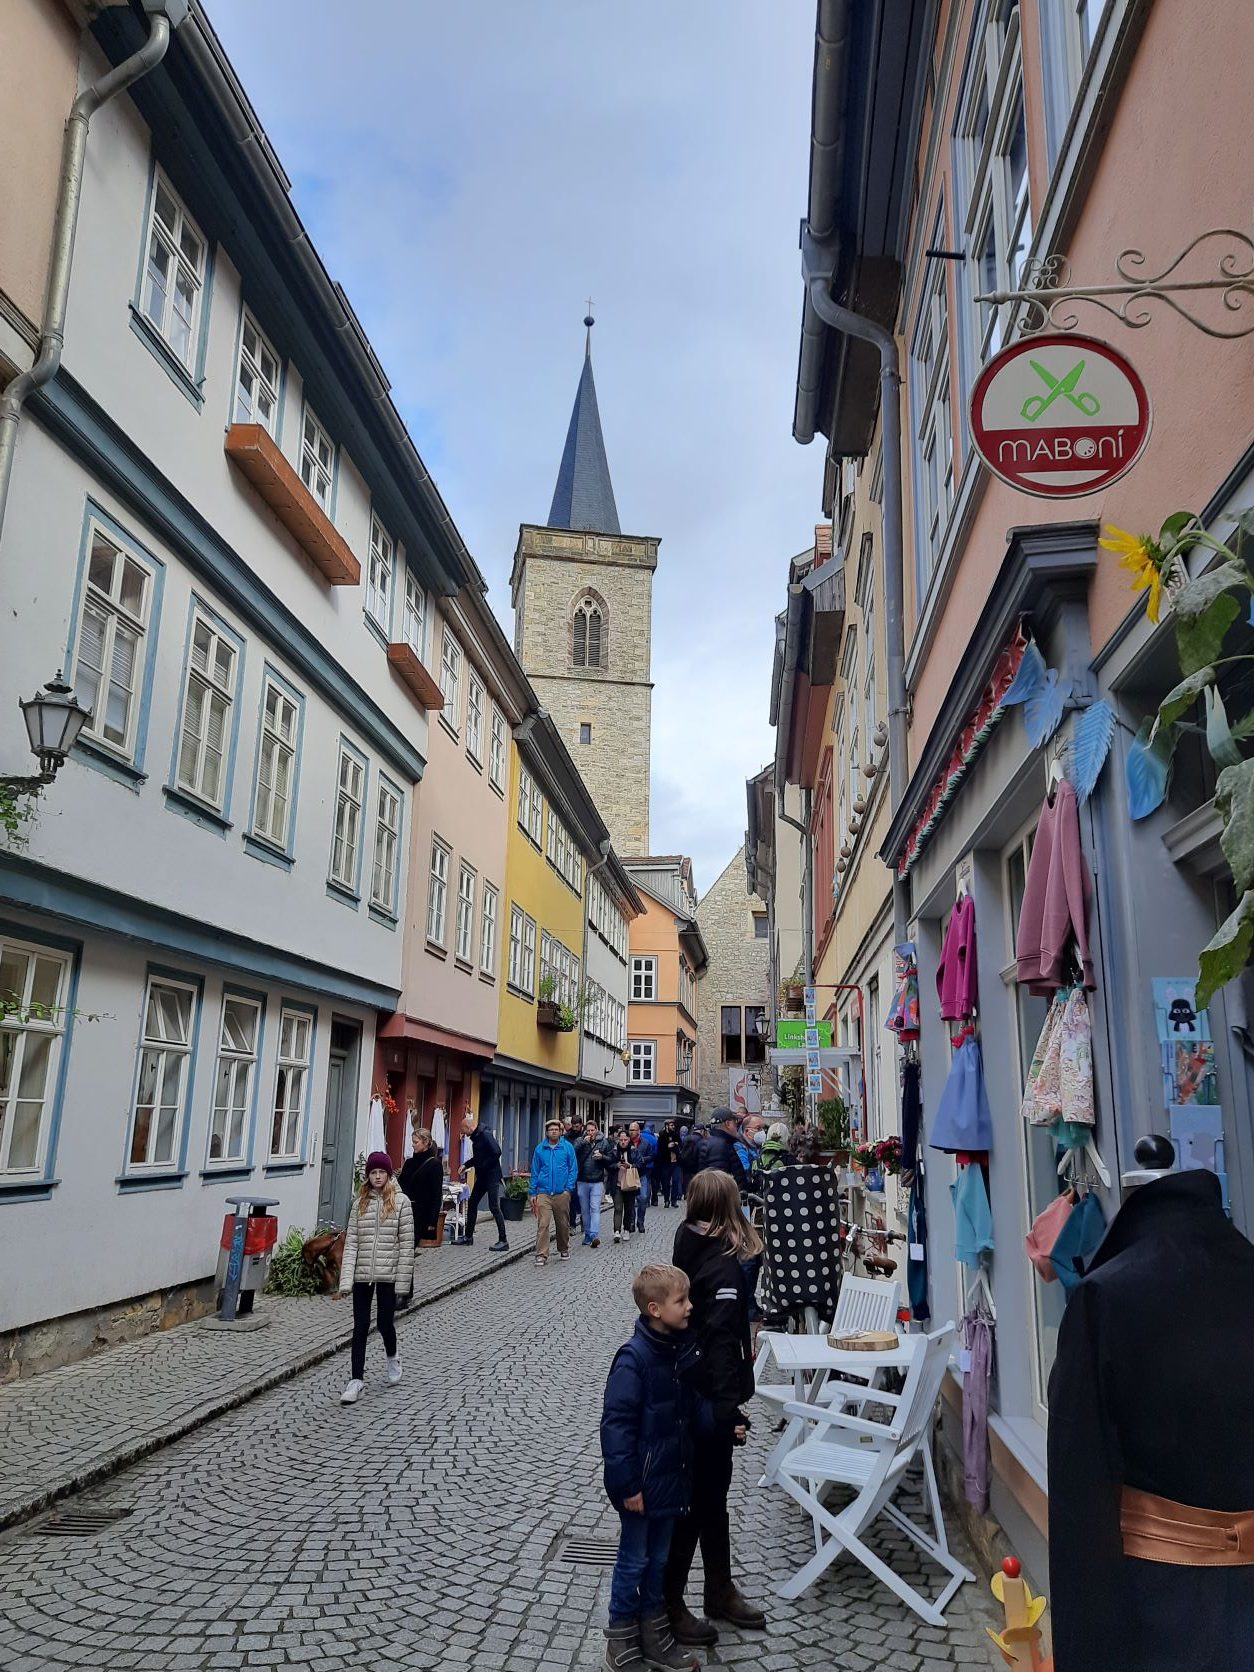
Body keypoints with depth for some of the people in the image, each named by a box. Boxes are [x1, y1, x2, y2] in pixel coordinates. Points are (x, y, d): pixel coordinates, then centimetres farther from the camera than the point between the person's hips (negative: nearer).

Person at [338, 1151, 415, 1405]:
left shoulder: (401, 1202, -4)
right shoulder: (360, 1204, 5)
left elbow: (406, 1244, -4)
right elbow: (351, 1242, 1)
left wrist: (403, 1280, -8)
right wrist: (346, 1280, -8)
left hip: (388, 1275, -2)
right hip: (361, 1275, 2)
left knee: (385, 1322, 6)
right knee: (360, 1327, 4)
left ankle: (392, 1357, 37)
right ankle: (357, 1379, 13)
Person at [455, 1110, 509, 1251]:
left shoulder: (485, 1134, -16)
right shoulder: (476, 1136, 13)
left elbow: (497, 1152, -25)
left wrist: (483, 1167, -18)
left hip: (492, 1176, -10)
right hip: (482, 1177, 10)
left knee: (494, 1207, -10)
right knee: (472, 1204, 14)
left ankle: (503, 1241, -5)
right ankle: (468, 1237, 26)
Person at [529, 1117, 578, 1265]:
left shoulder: (568, 1147, 1)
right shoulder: (540, 1148, 4)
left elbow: (573, 1169, 2)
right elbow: (535, 1171, 8)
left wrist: (568, 1188, -7)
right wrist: (533, 1193, 5)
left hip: (562, 1193, 0)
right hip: (544, 1193, 0)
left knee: (563, 1224, 12)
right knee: (543, 1225, -10)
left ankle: (563, 1250, 31)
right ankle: (541, 1255, -8)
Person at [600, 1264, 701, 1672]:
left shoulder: (682, 1349, -2)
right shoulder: (634, 1359, -25)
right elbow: (615, 1424, -23)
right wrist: (627, 1485, -20)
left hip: (671, 1477, 7)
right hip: (642, 1483, -7)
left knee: (659, 1559, 20)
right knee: (634, 1561, 10)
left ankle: (654, 1636, 36)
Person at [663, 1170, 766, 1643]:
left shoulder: (690, 1248, 2)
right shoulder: (722, 1265, -24)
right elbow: (719, 1345, -27)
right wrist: (731, 1414, -25)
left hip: (687, 1394, 8)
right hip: (708, 1402, -8)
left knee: (713, 1494, 21)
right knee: (696, 1501, 6)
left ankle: (721, 1591, 36)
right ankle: (667, 1604, 20)